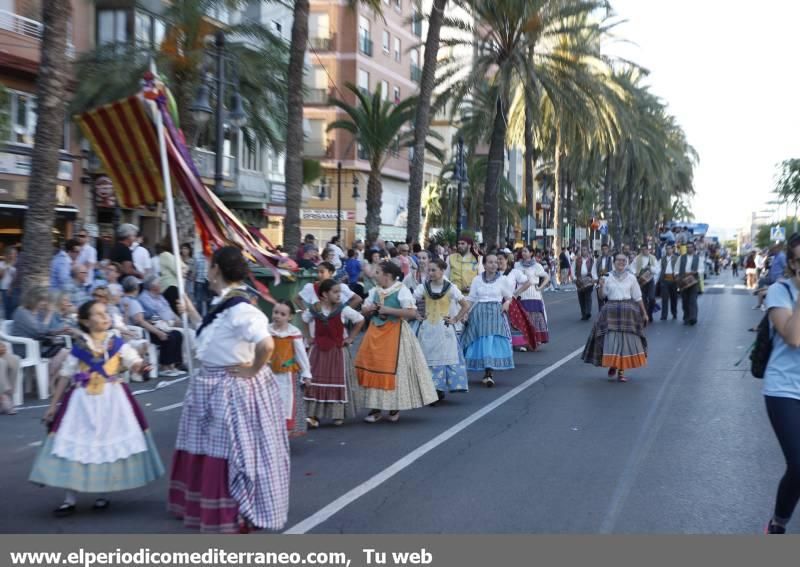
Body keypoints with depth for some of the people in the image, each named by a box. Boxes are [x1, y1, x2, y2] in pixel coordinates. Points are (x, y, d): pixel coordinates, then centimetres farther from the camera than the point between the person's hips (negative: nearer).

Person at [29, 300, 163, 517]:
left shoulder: (117, 342, -1)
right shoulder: (79, 346, -2)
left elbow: (134, 361, -9)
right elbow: (66, 375, 4)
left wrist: (140, 366, -34)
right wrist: (53, 404, 5)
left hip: (112, 399, 1)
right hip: (83, 400, 0)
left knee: (110, 444, 5)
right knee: (75, 445, -1)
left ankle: (103, 494, 20)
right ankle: (70, 500, 6)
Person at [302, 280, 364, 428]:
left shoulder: (343, 310, -8)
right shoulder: (314, 310, -3)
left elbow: (360, 320, 2)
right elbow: (303, 321, 16)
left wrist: (350, 338, 0)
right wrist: (309, 337, 9)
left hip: (338, 351, -1)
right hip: (318, 350, 1)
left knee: (338, 382, 2)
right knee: (314, 382, -4)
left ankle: (338, 415, 12)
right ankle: (313, 415, -1)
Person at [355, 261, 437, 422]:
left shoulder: (401, 290, -9)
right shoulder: (375, 291, 10)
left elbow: (412, 313, -17)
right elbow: (363, 310, 19)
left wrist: (389, 310, -19)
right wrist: (371, 308, -4)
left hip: (395, 333, -6)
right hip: (376, 333, 6)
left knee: (394, 369, -3)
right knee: (373, 368, 1)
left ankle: (395, 407, 13)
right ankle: (376, 408, 9)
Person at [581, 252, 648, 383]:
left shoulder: (631, 278, 3)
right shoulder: (608, 278, 4)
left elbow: (638, 297, 6)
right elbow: (602, 295, 5)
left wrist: (644, 313, 5)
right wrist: (601, 286, -13)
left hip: (627, 312, 0)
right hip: (611, 312, 0)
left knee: (626, 340, 0)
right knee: (611, 340, -5)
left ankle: (621, 371, 9)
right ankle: (612, 365, 18)